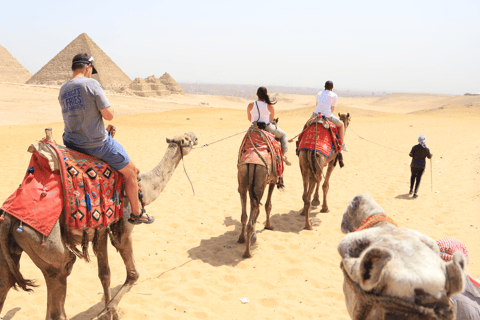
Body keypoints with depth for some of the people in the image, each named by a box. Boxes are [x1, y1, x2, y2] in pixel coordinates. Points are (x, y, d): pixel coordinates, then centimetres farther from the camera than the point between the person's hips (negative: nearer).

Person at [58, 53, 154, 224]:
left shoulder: (63, 90, 6)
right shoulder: (91, 84, -16)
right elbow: (108, 115, -18)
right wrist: (110, 108, 4)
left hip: (71, 143, 8)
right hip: (96, 144, -7)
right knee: (130, 172, 10)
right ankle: (136, 214, 23)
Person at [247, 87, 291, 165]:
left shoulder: (250, 105, -9)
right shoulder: (270, 106, -12)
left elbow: (249, 118, 4)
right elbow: (272, 119, 2)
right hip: (267, 127, -2)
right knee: (283, 135, 19)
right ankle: (284, 155, 8)